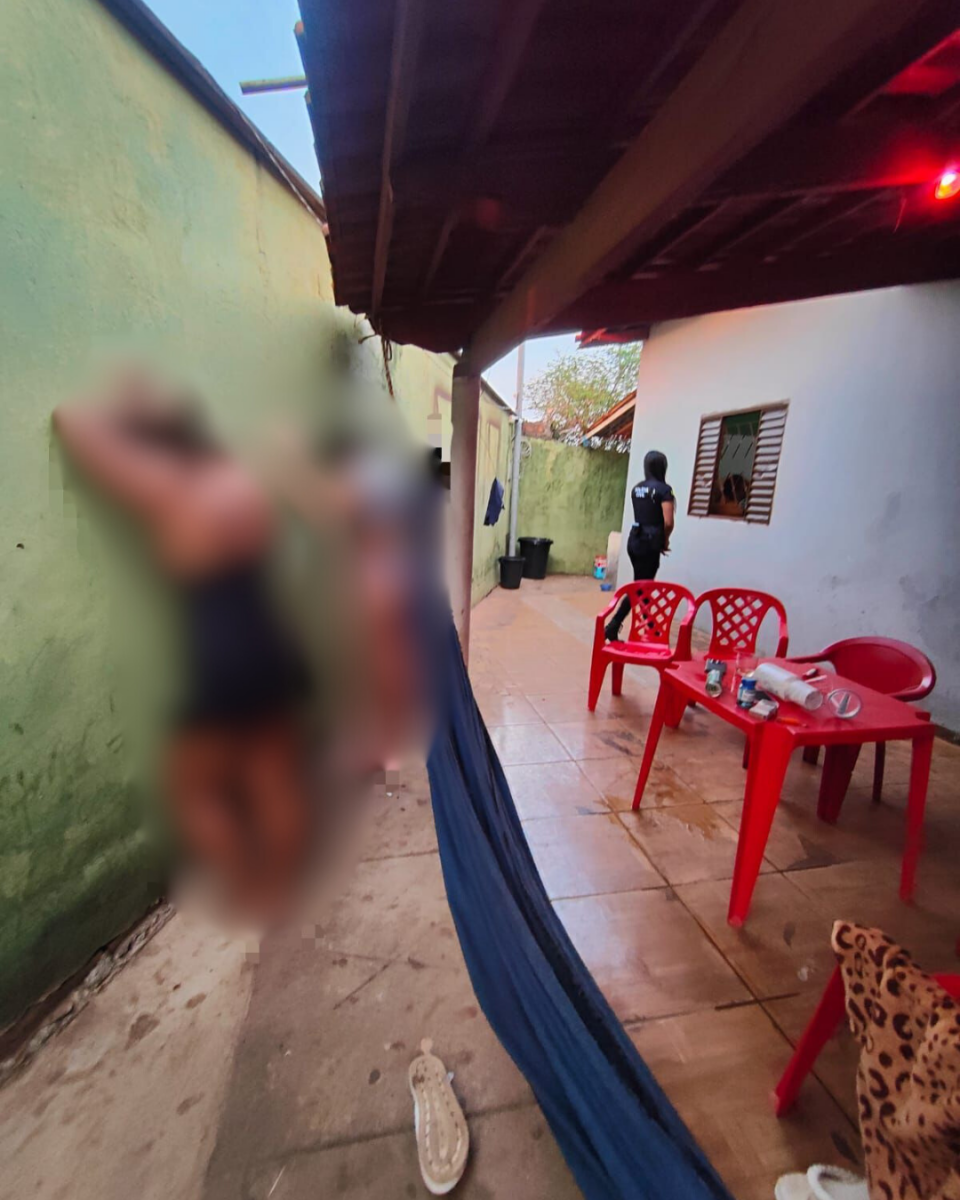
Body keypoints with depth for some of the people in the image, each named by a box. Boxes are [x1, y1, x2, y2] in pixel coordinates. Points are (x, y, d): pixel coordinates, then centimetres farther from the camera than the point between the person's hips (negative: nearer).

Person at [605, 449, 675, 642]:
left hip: (634, 540, 8)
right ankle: (612, 627, -9)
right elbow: (668, 522, -19)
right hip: (648, 544, -7)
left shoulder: (637, 488, 11)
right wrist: (665, 540, 0)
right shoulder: (664, 489, -11)